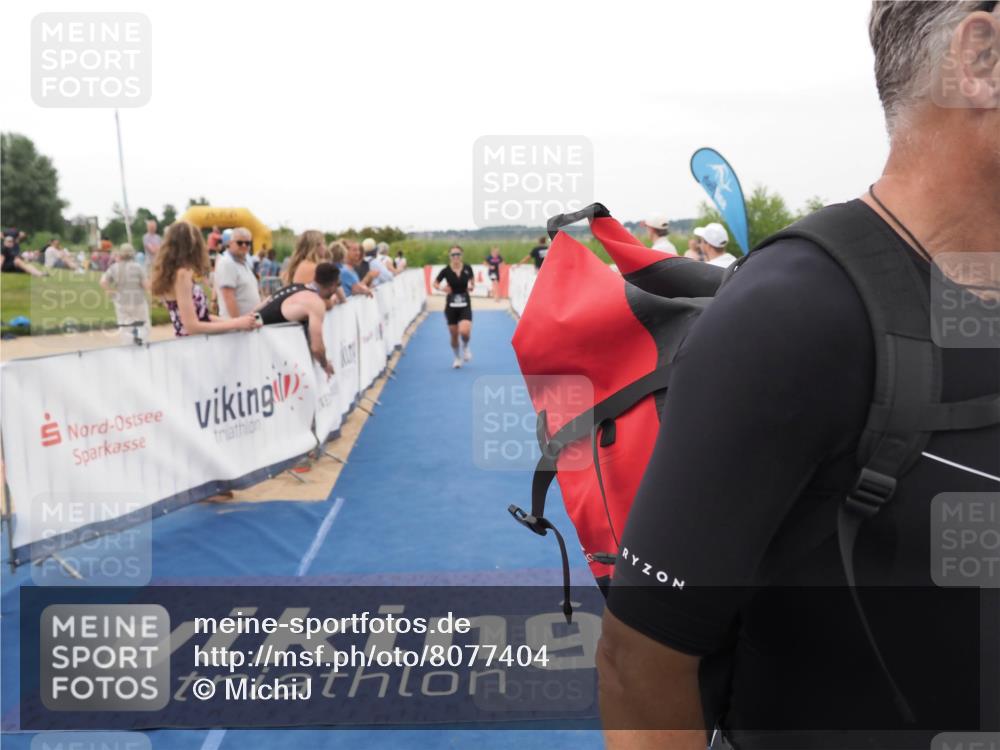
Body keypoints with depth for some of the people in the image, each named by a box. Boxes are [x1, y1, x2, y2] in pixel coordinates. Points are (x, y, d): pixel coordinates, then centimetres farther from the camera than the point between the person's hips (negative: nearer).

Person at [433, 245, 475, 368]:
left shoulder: (467, 268, -6)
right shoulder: (446, 270, -9)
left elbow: (472, 279, 13)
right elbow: (435, 283, 4)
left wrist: (471, 286, -7)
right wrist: (442, 288, -16)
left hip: (465, 305, 0)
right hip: (451, 306, 0)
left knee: (465, 332, -20)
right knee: (454, 335, 6)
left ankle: (466, 347, 15)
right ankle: (457, 358, 31)